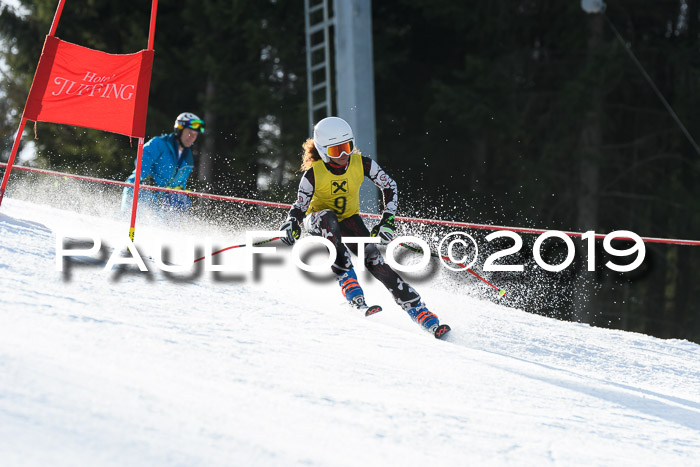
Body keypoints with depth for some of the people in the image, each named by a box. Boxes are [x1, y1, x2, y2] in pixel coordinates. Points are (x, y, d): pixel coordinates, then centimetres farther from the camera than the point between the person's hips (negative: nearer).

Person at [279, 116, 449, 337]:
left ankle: (418, 310, -21)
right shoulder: (313, 174, -24)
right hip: (318, 219, -2)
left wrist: (387, 221, -14)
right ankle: (351, 288, -43)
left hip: (348, 219, 2)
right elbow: (300, 207, -19)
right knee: (328, 218, -39)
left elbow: (389, 187, -6)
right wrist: (291, 225, -41)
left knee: (373, 258, -22)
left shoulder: (362, 164, -19)